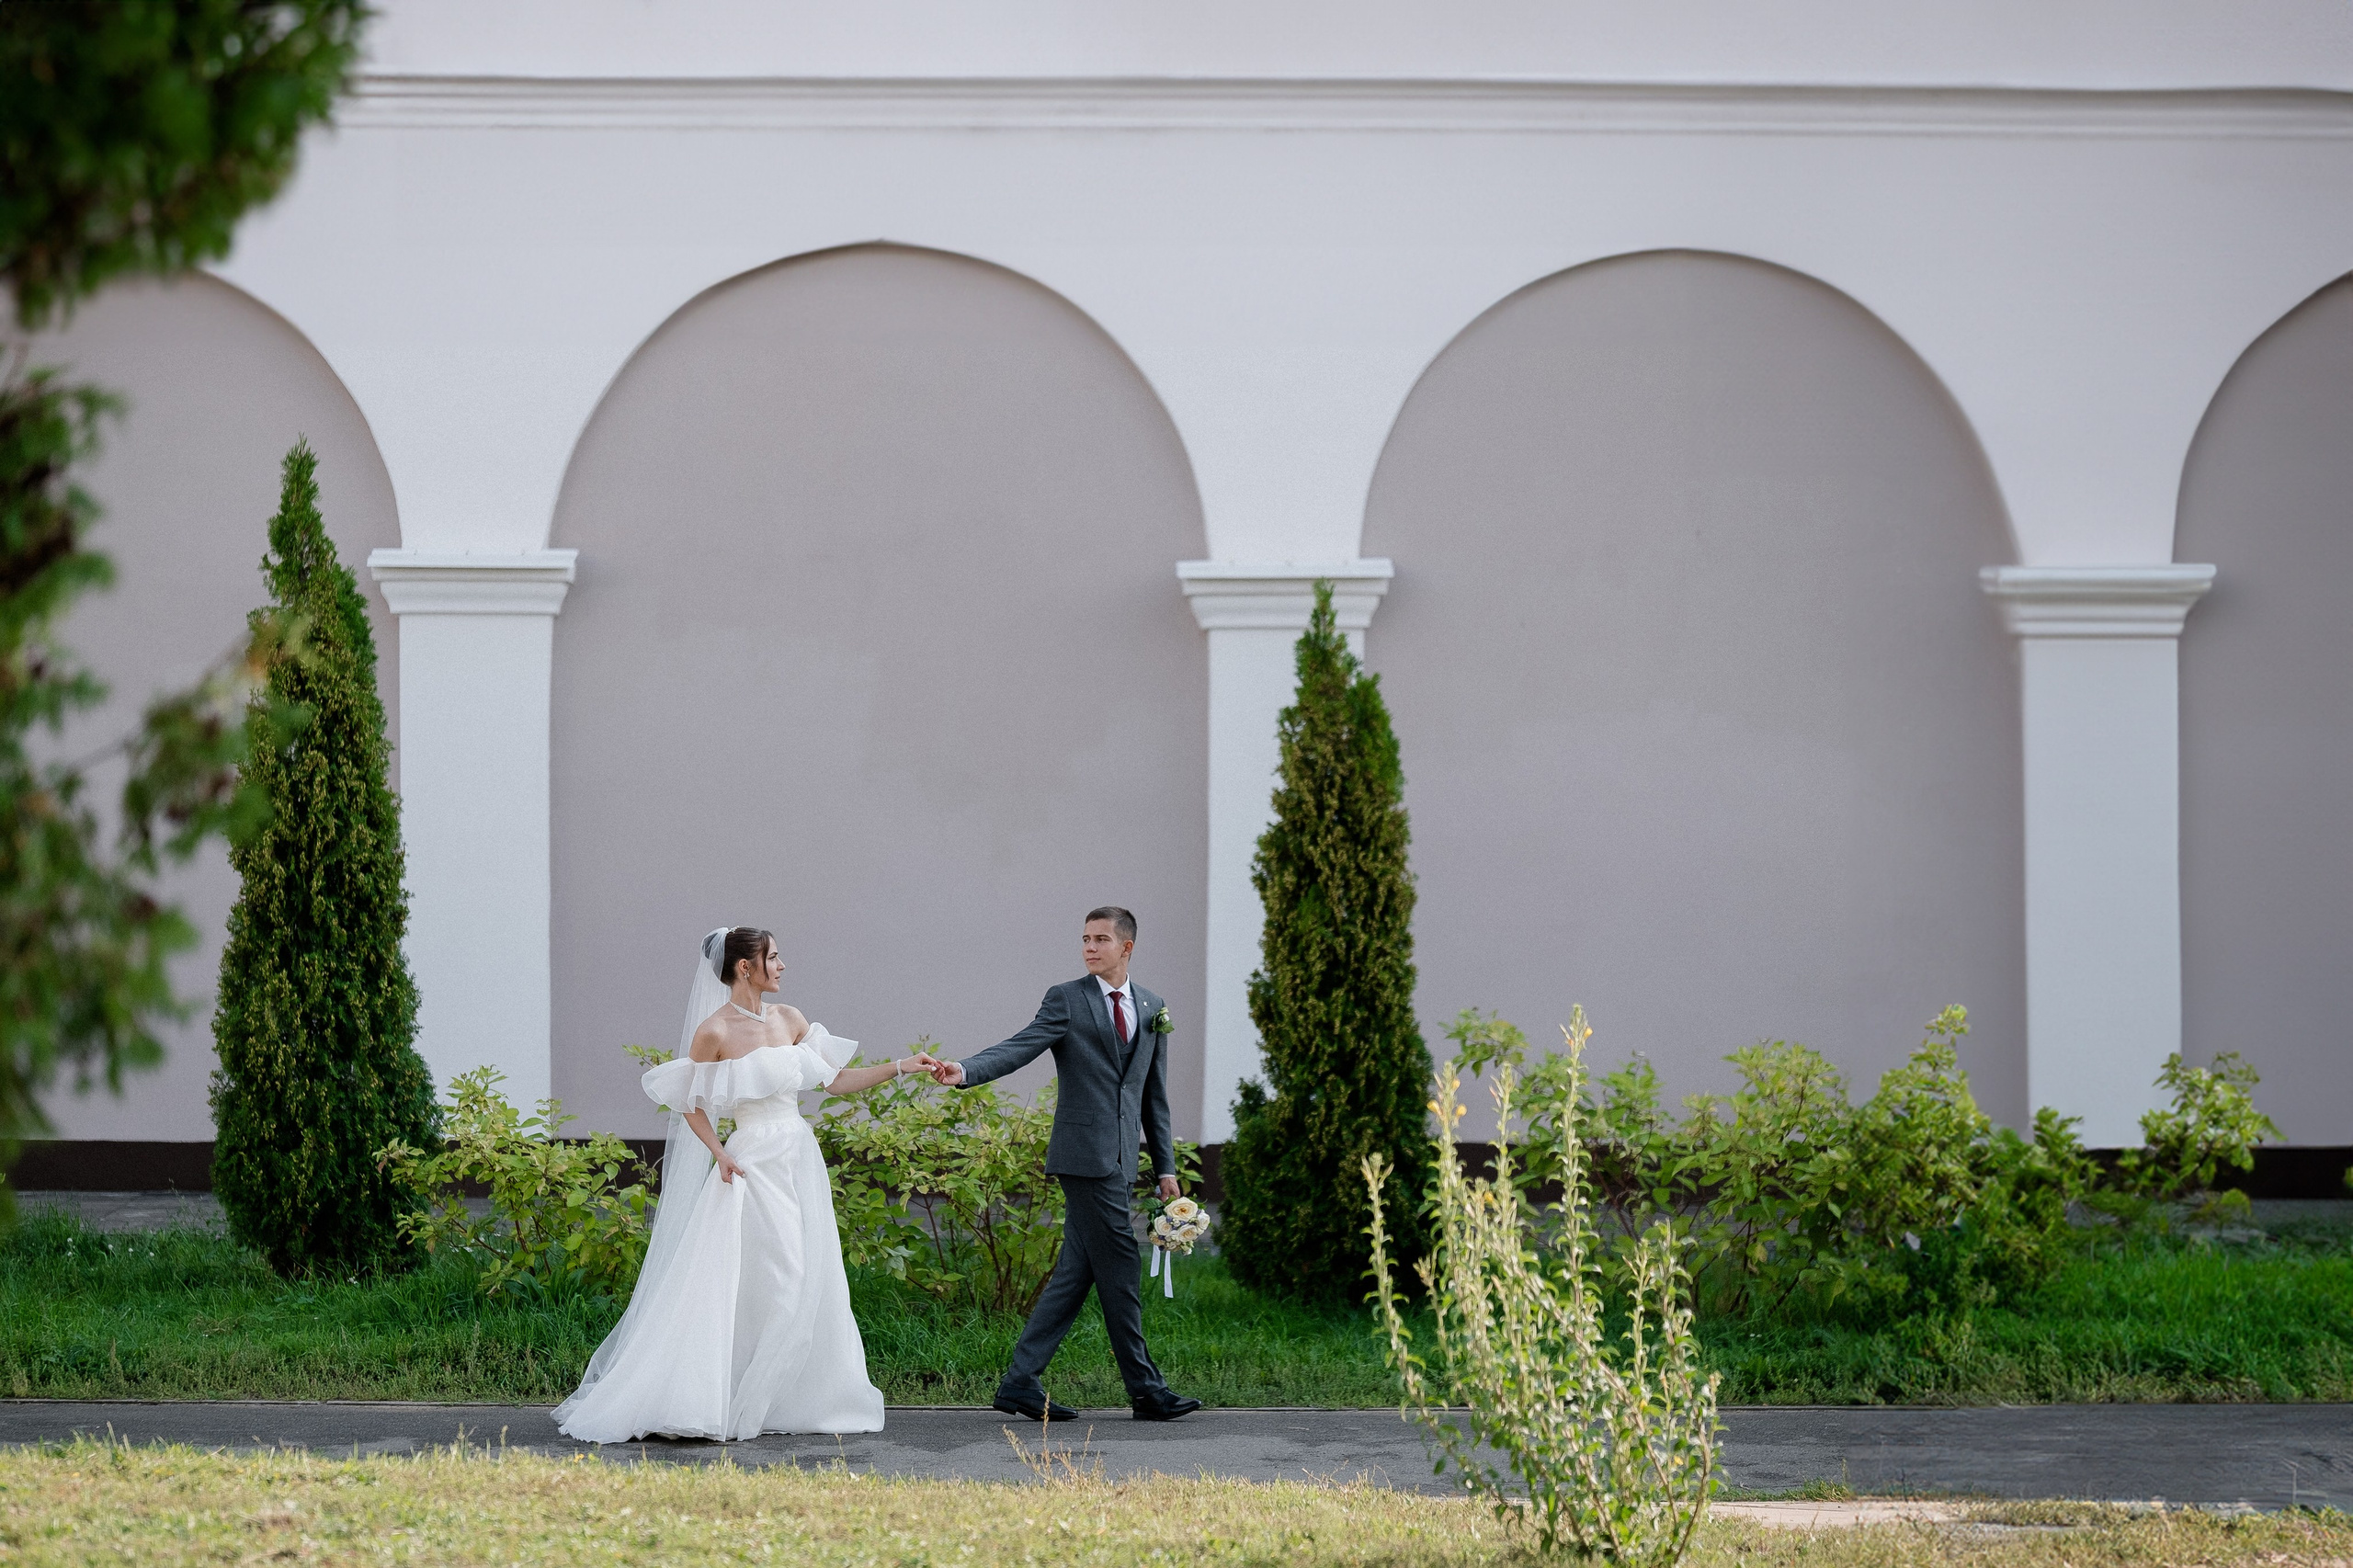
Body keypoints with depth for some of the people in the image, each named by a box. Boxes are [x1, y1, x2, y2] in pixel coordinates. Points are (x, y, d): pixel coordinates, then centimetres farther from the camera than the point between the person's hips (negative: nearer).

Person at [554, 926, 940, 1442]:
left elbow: (836, 1080, 12)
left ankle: (788, 1403, 14)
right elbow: (691, 1104, -1)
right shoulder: (714, 1031, -9)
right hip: (753, 1167, -7)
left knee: (807, 1286, 5)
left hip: (799, 1165, 7)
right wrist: (720, 1155, -12)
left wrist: (899, 1067, 6)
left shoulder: (788, 1020, 9)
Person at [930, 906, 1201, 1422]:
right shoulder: (1067, 1000, -1)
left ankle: (1020, 1384, 9)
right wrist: (965, 1071, -31)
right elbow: (1020, 1048, -13)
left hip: (1121, 1157, 6)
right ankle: (1146, 1390, 2)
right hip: (1086, 1153, -6)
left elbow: (1154, 1094, 20)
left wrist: (1165, 1166, 17)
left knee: (1076, 1273, 5)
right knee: (1120, 1270, -5)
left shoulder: (1151, 1009, 16)